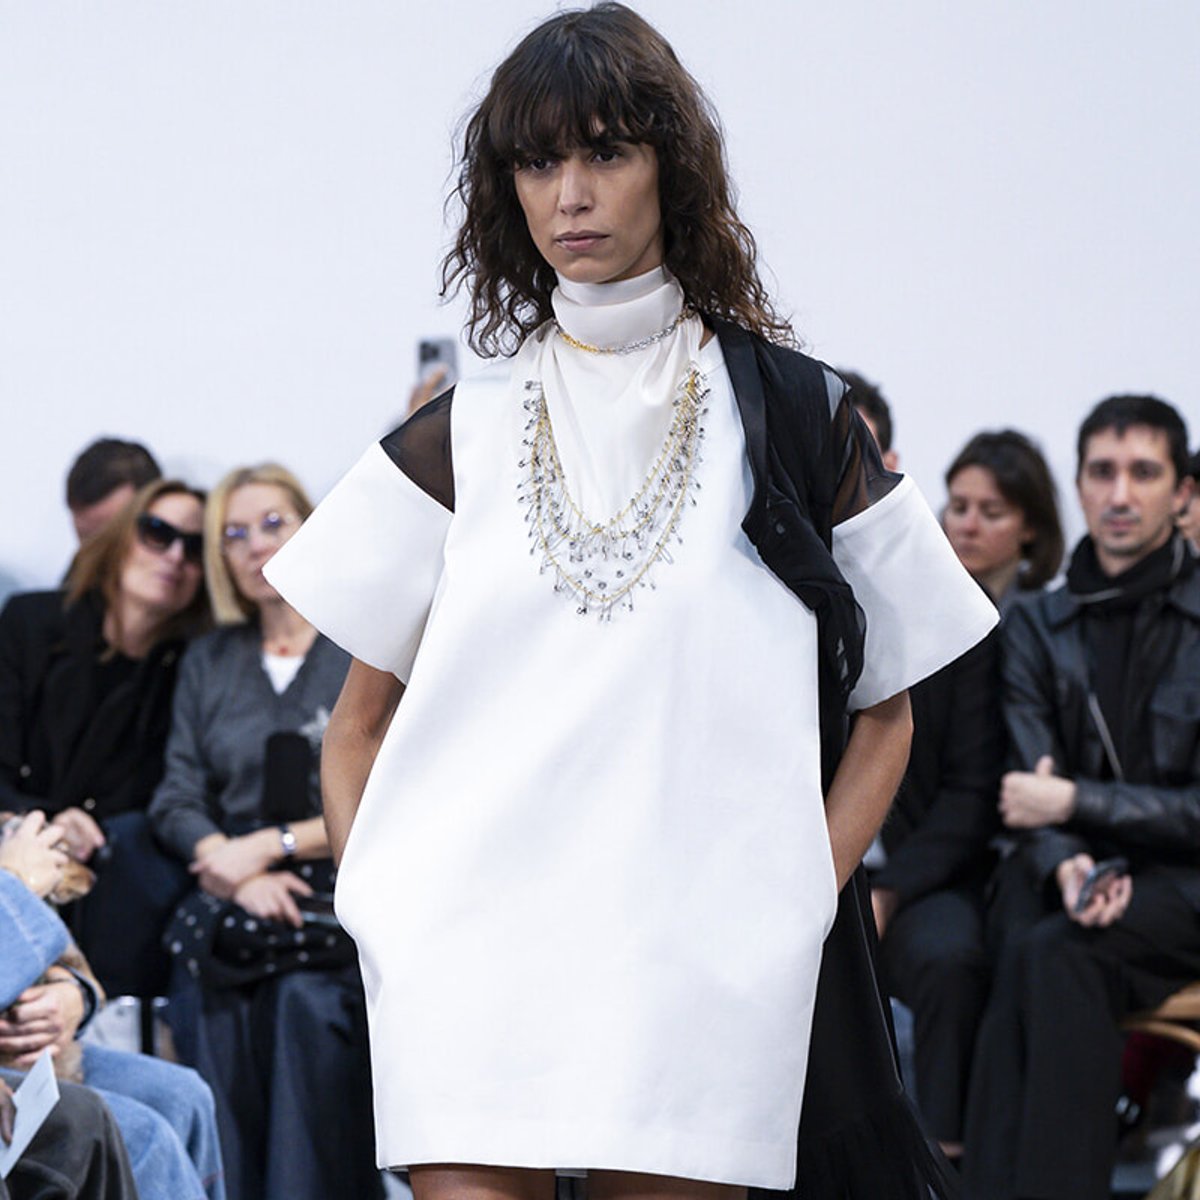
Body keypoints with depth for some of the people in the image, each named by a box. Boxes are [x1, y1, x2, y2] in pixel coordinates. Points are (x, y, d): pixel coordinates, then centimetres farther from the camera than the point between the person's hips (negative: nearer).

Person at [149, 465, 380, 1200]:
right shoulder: (208, 663, 21)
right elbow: (177, 802, 14)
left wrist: (274, 845, -6)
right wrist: (239, 872, -5)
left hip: (335, 916, -3)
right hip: (228, 916, 3)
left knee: (309, 1008, -28)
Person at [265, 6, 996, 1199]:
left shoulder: (799, 420, 8)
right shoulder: (456, 442, 12)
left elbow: (883, 714, 12)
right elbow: (357, 724, 15)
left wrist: (796, 909, 0)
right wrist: (380, 917, 1)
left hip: (702, 985, -1)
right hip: (471, 976, 1)